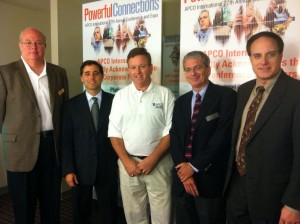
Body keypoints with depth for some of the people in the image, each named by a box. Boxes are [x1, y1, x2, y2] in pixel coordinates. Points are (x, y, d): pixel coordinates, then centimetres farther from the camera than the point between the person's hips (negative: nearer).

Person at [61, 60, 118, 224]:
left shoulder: (114, 101, -1)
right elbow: (66, 140, -1)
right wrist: (68, 169, -6)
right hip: (80, 168, 1)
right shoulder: (72, 105, 1)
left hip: (108, 168, 0)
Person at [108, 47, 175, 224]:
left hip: (159, 163, -2)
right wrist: (126, 161, -6)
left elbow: (170, 131, -4)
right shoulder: (120, 96, 5)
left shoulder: (165, 94, -1)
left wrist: (152, 159, -10)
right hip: (128, 163, 2)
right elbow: (114, 132, 4)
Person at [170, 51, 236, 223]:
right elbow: (175, 137, 5)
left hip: (210, 180, -5)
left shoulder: (226, 95, -5)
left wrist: (194, 165, -13)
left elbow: (223, 136, -14)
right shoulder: (181, 102, 12)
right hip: (183, 179, 5)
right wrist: (183, 170, -10)